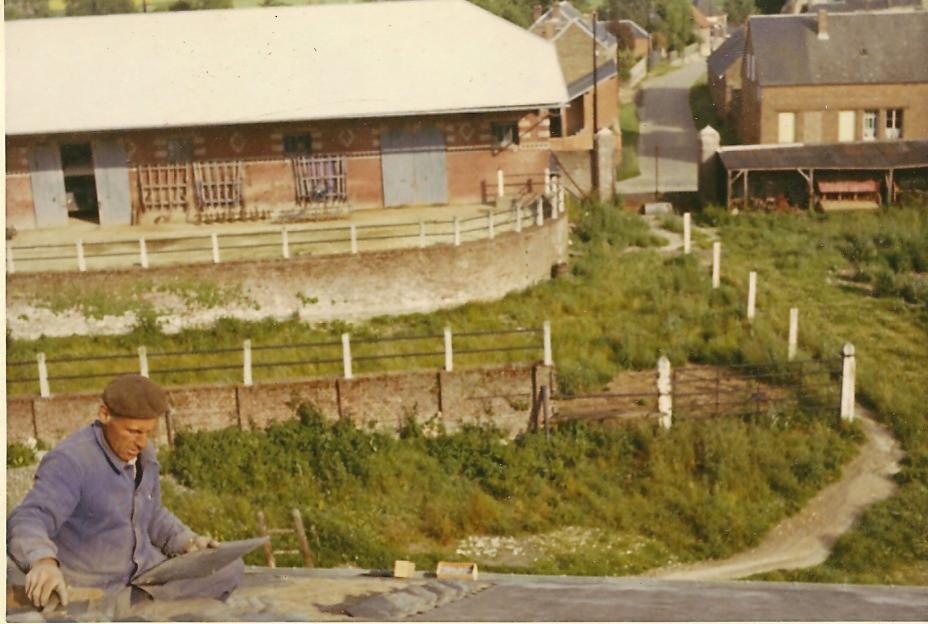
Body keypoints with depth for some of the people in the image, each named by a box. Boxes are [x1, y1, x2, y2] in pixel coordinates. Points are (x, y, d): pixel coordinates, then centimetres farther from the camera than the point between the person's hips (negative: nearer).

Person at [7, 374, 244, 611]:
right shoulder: (70, 460, -23)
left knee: (230, 569, 3)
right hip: (90, 588, -7)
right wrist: (43, 561, -56)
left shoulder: (142, 454, 2)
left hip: (143, 570, 7)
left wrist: (186, 541, 2)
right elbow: (28, 522, -36)